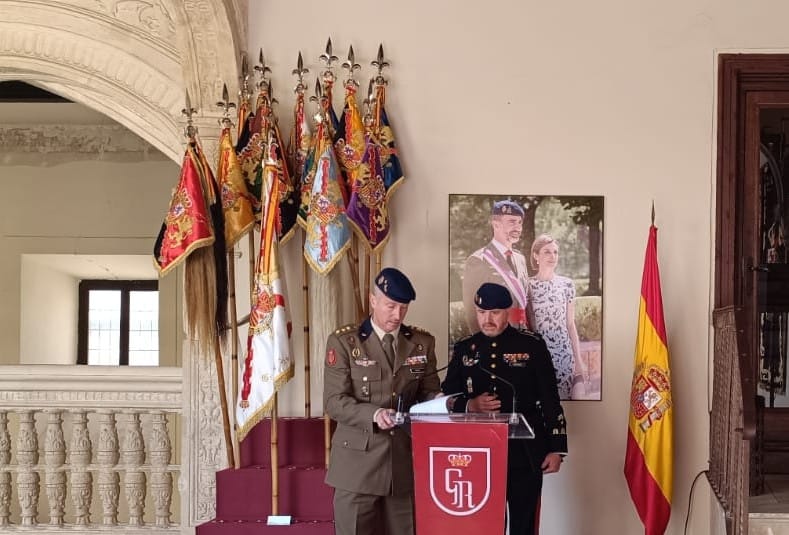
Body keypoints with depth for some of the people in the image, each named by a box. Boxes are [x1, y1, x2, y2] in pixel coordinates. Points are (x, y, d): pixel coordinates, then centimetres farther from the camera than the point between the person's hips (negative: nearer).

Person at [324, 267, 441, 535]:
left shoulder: (423, 342, 8)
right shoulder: (343, 341, -3)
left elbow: (428, 391, 10)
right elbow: (334, 401, -9)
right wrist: (373, 414, -25)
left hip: (405, 459, 3)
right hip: (359, 462, -3)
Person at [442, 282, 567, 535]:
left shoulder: (532, 345, -1)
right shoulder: (464, 349, 6)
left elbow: (550, 399, 0)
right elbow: (448, 398, 9)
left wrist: (556, 448, -4)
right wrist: (469, 406, -12)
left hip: (525, 453, -2)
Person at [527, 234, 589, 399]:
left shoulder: (567, 284, 4)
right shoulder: (527, 286, -1)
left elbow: (570, 324, 6)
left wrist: (579, 360, 2)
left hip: (564, 353, 1)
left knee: (565, 395, -2)